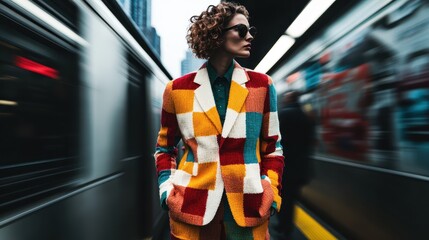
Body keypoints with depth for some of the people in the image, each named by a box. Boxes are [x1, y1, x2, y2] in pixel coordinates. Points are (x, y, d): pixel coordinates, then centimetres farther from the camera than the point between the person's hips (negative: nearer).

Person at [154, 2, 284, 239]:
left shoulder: (261, 85, 0)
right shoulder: (178, 88, -2)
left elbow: (272, 147, 5)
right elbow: (165, 147, 8)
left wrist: (271, 193, -2)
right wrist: (167, 190, -2)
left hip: (248, 208, 1)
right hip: (191, 207, 0)